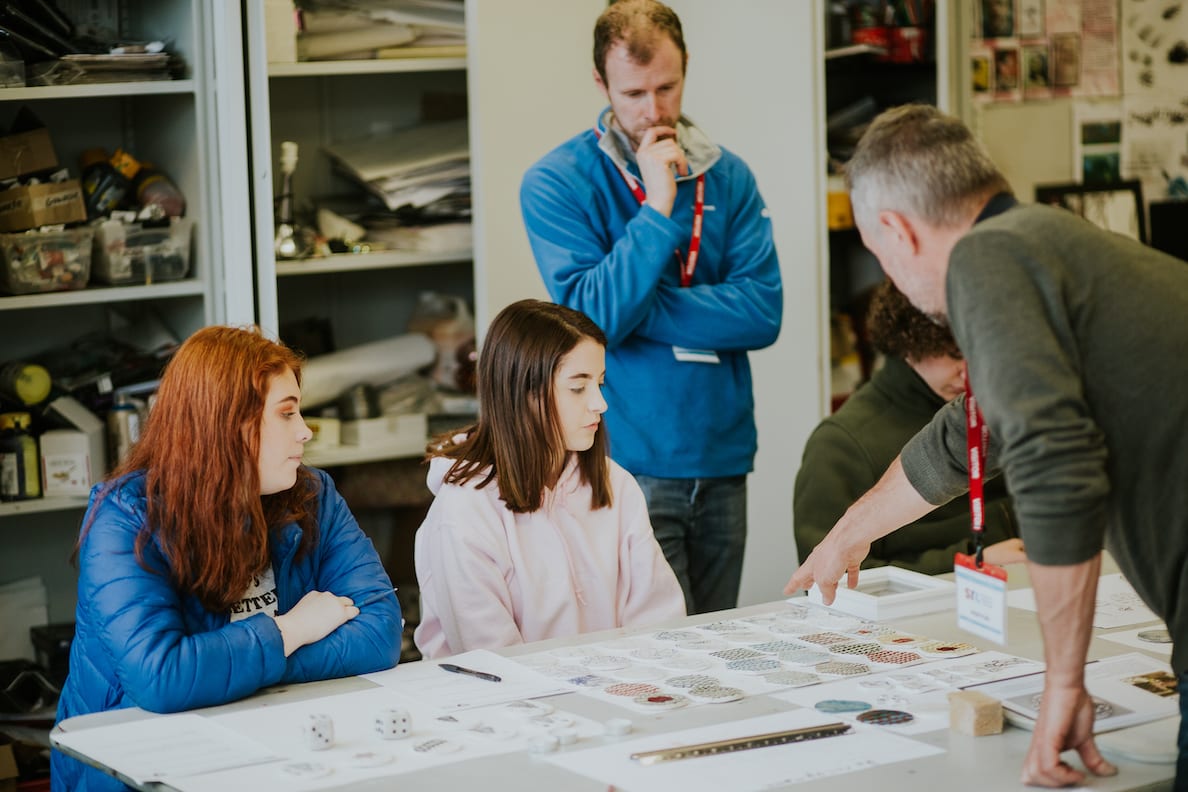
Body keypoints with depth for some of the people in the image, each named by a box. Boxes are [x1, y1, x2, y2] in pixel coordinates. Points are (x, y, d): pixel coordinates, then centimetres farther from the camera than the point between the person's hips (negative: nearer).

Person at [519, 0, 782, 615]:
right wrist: (659, 209, -19)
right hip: (630, 468, -4)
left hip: (722, 461, 4)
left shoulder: (727, 176, 6)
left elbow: (763, 313, -5)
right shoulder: (556, 183, -5)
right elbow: (592, 318, -16)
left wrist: (637, 310, -13)